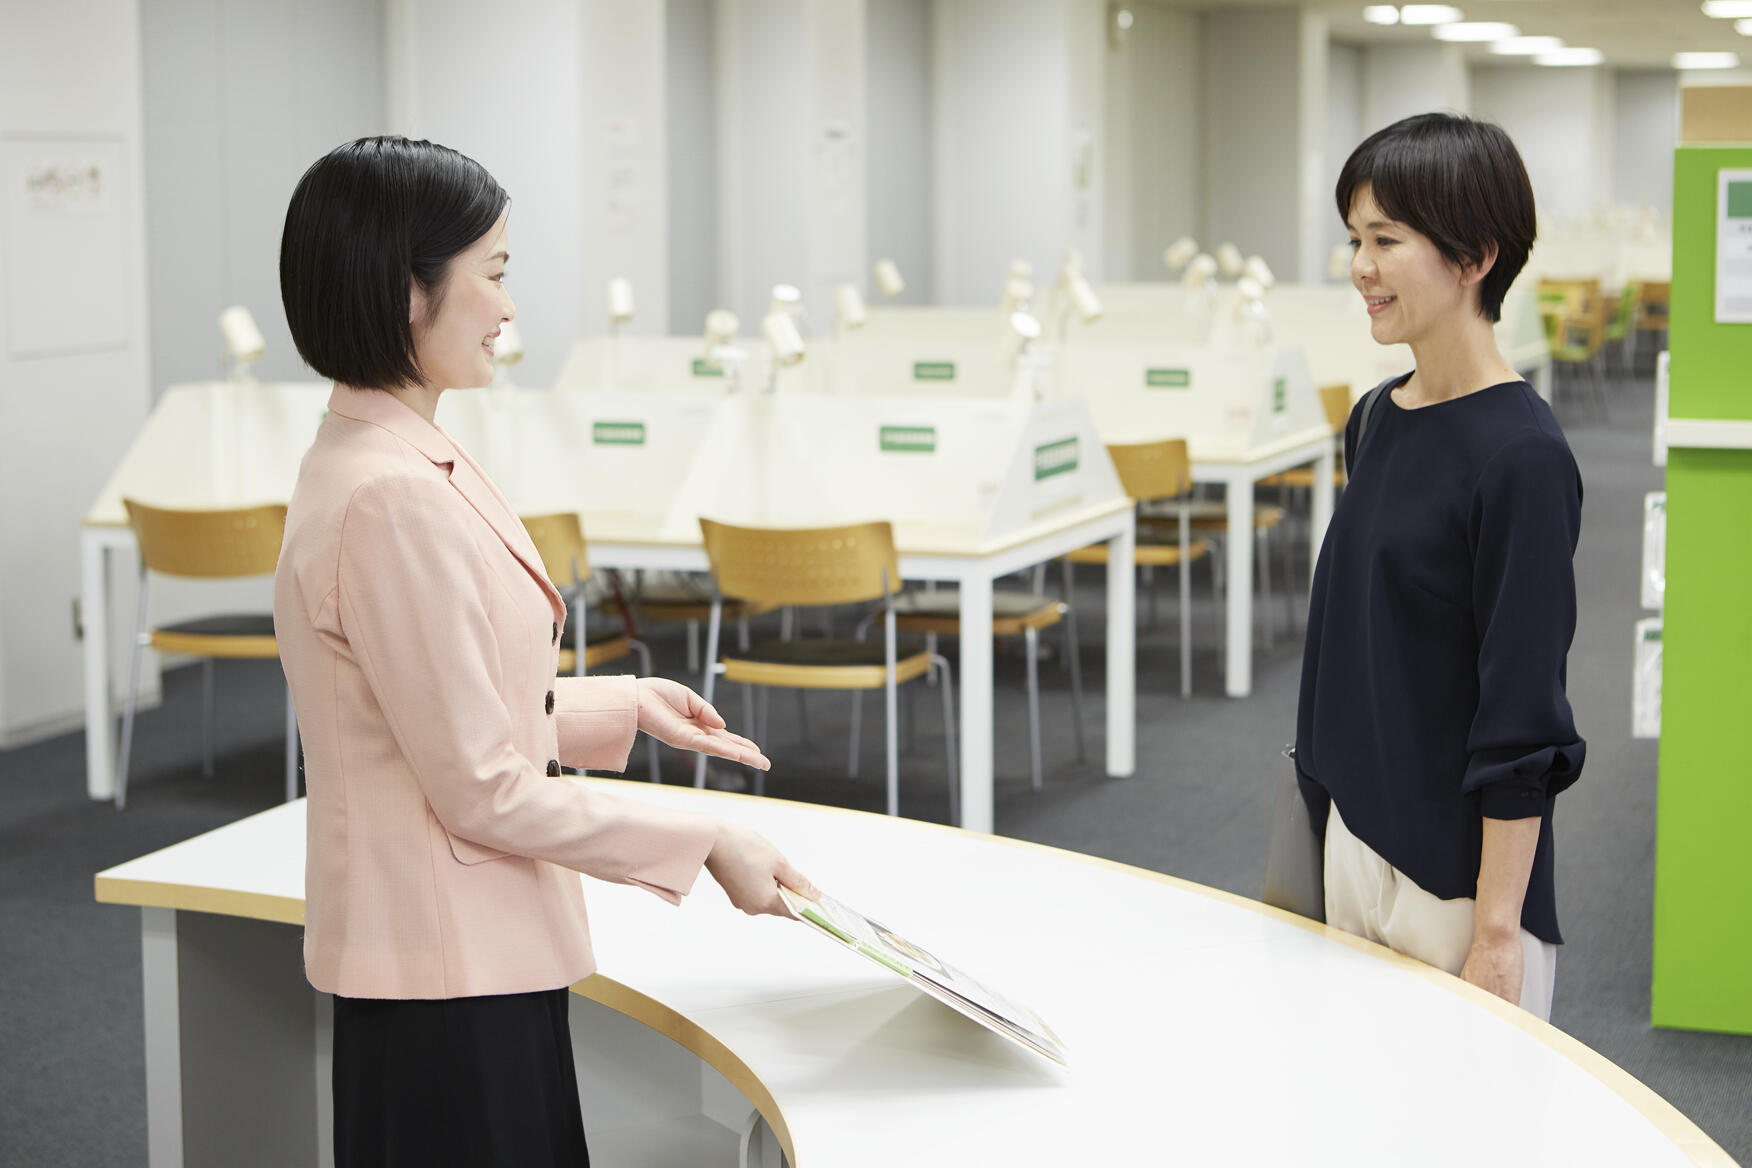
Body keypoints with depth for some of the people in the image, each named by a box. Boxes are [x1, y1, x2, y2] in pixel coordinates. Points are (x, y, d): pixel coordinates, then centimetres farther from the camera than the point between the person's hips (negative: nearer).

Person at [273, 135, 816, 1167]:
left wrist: (623, 706, 14)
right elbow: (481, 790, -21)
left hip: (476, 951, 10)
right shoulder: (394, 499, -23)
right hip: (449, 977, -10)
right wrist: (703, 845, -13)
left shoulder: (380, 457, 8)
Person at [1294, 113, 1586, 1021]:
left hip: (1463, 870, -7)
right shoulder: (1376, 420, 7)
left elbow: (1522, 720, -17)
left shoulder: (1520, 454, -16)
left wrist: (1496, 931, -17)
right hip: (1352, 843, 7)